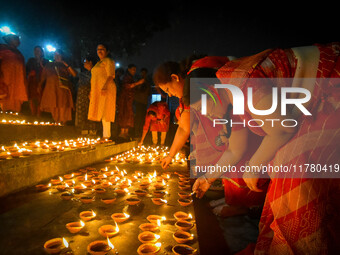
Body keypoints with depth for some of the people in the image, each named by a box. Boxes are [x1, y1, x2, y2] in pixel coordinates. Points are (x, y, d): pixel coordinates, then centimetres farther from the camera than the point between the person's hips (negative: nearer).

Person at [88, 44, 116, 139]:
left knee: (104, 112, -11)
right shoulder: (98, 63, 25)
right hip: (97, 91, 9)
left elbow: (110, 76, -14)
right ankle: (105, 134, 11)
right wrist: (92, 91, 21)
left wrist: (105, 87, -27)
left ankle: (106, 135, -9)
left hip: (105, 90, -9)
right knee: (101, 112, 7)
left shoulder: (108, 61, -2)